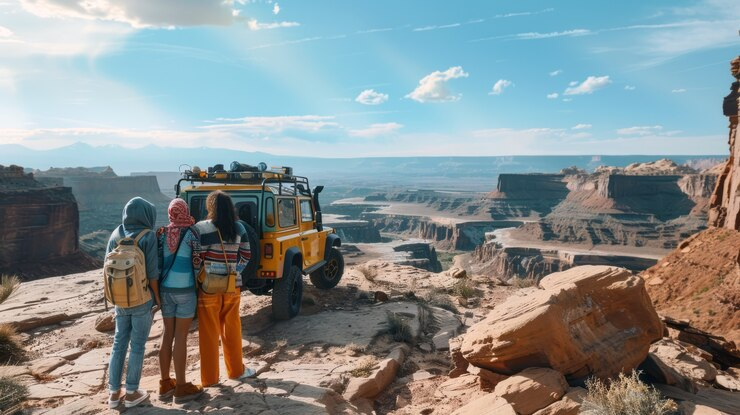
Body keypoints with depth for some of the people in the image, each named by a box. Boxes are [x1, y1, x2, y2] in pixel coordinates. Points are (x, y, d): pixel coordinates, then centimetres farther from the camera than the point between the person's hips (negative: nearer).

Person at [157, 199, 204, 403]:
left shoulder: (162, 233, 5)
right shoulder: (190, 233, -9)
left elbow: (157, 262, 8)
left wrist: (158, 289, 16)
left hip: (165, 288, 5)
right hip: (185, 289, -5)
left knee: (168, 335, 13)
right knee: (181, 337, 0)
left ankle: (165, 384, 21)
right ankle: (181, 387, 8)